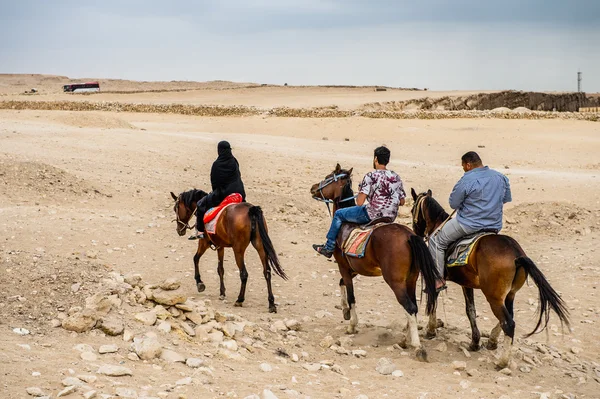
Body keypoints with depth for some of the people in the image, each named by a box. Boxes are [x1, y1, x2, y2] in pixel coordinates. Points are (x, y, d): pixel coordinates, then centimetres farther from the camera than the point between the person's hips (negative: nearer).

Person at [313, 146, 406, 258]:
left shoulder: (370, 176, -15)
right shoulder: (396, 177, 3)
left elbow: (360, 202, -18)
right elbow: (401, 201, 8)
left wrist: (360, 192, 4)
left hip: (372, 215, -7)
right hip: (390, 217, 7)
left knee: (338, 214, 14)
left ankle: (329, 248, 22)